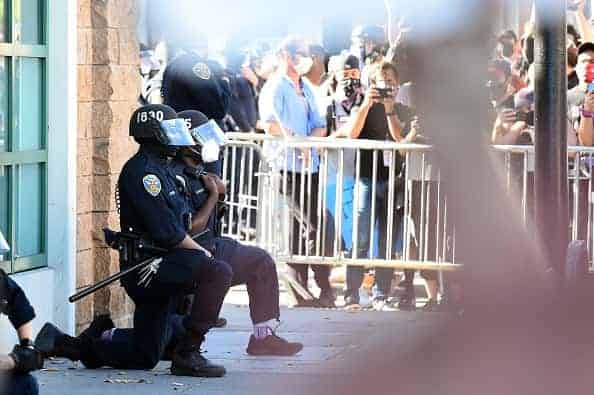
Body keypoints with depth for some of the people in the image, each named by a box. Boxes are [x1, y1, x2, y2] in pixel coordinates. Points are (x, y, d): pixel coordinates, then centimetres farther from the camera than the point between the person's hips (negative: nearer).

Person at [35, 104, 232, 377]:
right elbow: (166, 231, -19)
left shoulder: (160, 170, 20)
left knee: (145, 356, 15)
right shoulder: (142, 170, -12)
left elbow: (176, 225, 23)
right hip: (148, 264, -10)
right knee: (219, 272, -27)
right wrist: (201, 252, -8)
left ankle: (64, 343, 23)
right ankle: (187, 353, -25)